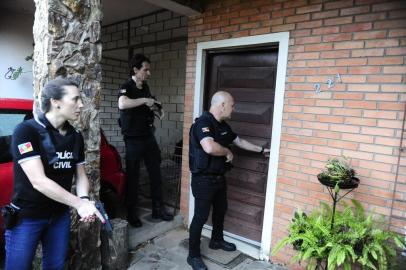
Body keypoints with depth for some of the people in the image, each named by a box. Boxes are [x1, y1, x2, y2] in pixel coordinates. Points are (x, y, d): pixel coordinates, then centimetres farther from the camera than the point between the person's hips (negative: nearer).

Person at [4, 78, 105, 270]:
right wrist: (79, 204, -28)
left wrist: (84, 199, -17)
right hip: (26, 218, -5)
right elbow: (38, 181, -26)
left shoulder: (76, 137, 0)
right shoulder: (26, 131, -19)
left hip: (60, 216, 6)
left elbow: (80, 175, 3)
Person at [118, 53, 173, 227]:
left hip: (149, 135, 7)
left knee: (155, 173, 10)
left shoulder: (145, 87, 10)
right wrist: (144, 100, -26)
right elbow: (122, 104, -35)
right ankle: (131, 214, 20)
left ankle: (158, 209, 24)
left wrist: (156, 109, 4)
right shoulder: (126, 87, -12)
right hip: (133, 139, -7)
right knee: (133, 176, 4)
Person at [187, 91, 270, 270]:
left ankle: (216, 241, 45)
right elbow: (210, 147, -40)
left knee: (221, 209, 23)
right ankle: (193, 255, 19)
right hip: (204, 179, -9)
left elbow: (239, 141, 21)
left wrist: (261, 150, 25)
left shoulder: (222, 125, 8)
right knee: (201, 216, 1)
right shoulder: (203, 123, -23)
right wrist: (227, 152, -21)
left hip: (219, 177, 9)